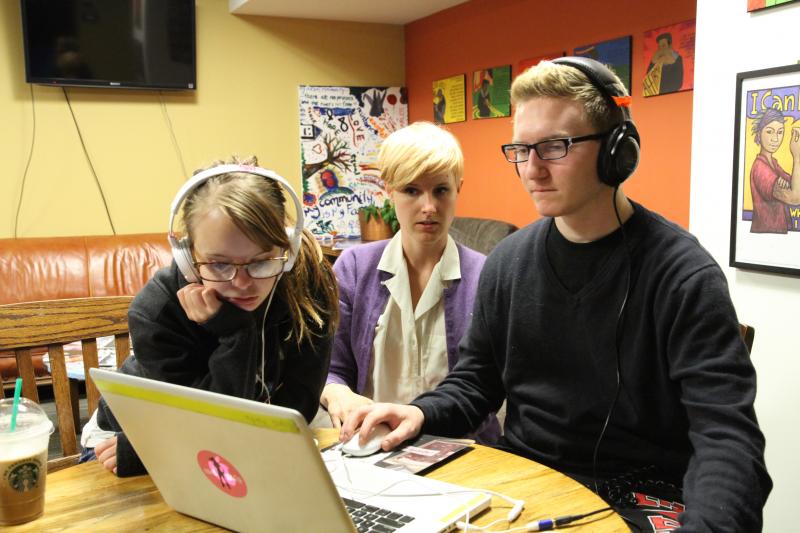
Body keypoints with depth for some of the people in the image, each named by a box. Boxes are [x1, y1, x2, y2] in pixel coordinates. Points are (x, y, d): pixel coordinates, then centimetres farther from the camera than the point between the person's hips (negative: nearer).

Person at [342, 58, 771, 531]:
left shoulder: (683, 274, -14)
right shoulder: (509, 260, 4)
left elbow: (729, 435, -20)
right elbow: (476, 380, 13)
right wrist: (422, 413, -8)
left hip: (638, 492, -4)